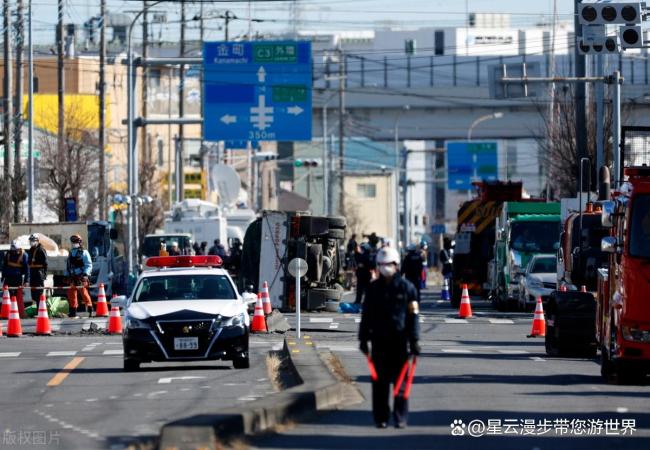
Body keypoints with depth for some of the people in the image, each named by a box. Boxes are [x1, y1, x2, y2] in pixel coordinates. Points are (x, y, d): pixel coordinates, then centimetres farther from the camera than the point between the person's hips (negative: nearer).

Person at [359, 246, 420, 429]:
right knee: (380, 380, 2)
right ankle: (380, 417, 8)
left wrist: (414, 340, -5)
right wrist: (363, 338, 8)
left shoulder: (406, 287, 1)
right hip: (378, 339, 2)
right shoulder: (373, 288, 8)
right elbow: (366, 314, 12)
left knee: (400, 379, -1)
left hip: (399, 339, -2)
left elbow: (413, 315, 0)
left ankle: (400, 417, 5)